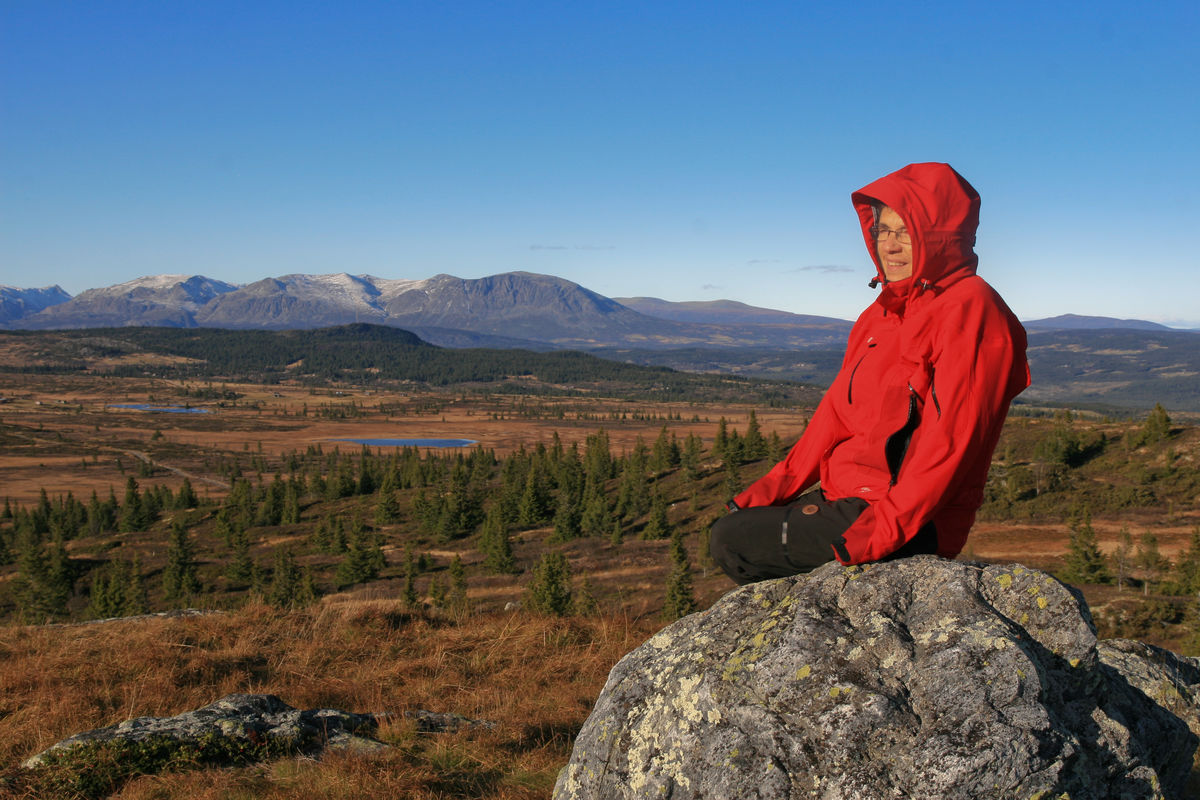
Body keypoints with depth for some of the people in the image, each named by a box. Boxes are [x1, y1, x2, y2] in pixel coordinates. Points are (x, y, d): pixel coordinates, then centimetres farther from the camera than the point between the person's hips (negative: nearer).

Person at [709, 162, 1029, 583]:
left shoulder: (970, 308, -13)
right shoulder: (880, 315, 16)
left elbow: (952, 437, -20)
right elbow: (837, 413, 15)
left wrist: (885, 529, -25)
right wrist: (774, 487, 7)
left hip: (913, 525, -9)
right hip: (846, 497, 9)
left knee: (732, 542, -13)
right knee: (730, 526, 16)